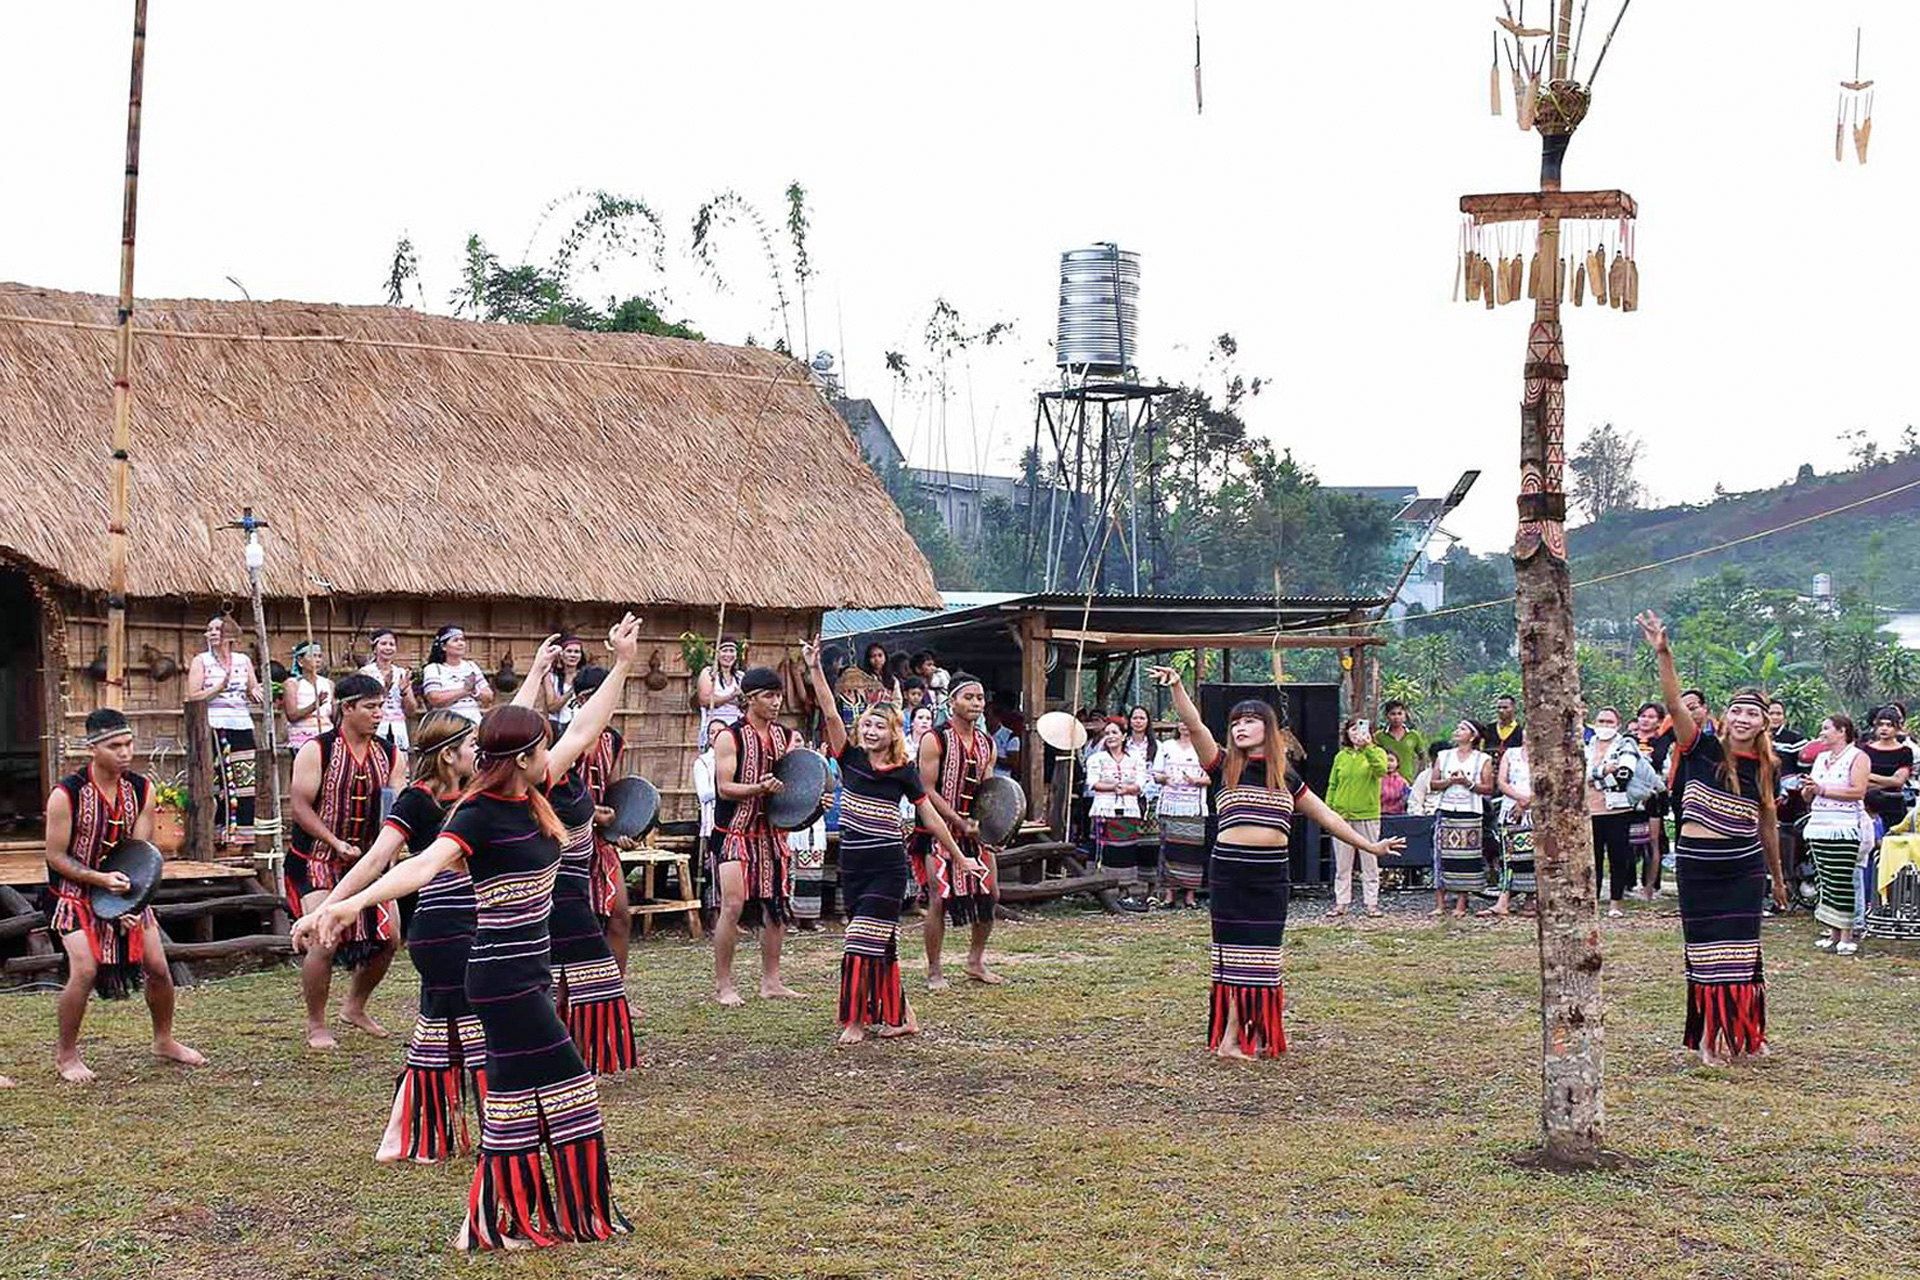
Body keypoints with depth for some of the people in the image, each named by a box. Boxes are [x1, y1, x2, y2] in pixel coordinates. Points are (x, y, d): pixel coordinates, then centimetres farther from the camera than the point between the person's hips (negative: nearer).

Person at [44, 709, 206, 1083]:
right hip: (74, 891, -5)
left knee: (158, 967, 3)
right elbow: (55, 857, -16)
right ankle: (65, 1054, 0)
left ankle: (164, 1040, 28)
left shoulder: (141, 790, -8)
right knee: (85, 971, -19)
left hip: (123, 888, 5)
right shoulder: (67, 795, -21)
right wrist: (101, 879, -28)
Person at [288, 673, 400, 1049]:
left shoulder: (386, 753, 3)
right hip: (317, 860, -6)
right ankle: (316, 1026, 1)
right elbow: (301, 807, -14)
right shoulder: (317, 750, -12)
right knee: (325, 941, -17)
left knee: (386, 939, 6)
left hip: (367, 859, 6)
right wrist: (336, 843, -22)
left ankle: (354, 1008, 28)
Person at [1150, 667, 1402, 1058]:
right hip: (1230, 873, -3)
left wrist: (1370, 846, 21)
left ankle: (1234, 1038, 9)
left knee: (1263, 953, 3)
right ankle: (1234, 1037, 4)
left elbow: (1324, 815, 19)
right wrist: (1176, 685, -26)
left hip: (1272, 875, 3)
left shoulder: (1286, 776, 11)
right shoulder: (1224, 766, 3)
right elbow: (1194, 725, -11)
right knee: (1237, 952, -1)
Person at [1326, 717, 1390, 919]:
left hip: (1367, 815, -3)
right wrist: (1328, 809, 4)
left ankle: (1372, 902, 8)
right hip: (1342, 816, 3)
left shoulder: (1376, 753, 2)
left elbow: (1382, 770, -20)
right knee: (1342, 864, 6)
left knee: (1369, 861, 2)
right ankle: (1341, 903, 11)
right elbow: (1332, 786, 12)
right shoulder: (1341, 757, 10)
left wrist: (1367, 747, -26)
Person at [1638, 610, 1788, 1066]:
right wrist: (1664, 655, -34)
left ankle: (1744, 1032, 15)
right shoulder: (1703, 749, -5)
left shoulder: (1764, 768, 6)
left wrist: (1778, 878, 25)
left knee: (1742, 951, 4)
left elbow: (1768, 825, 17)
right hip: (1697, 864, -2)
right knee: (1706, 950, 3)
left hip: (1744, 868, 2)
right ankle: (1710, 1034, 11)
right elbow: (1676, 704, -20)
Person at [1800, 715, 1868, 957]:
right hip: (1819, 827, 7)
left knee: (1841, 882, -10)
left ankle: (1846, 935, -7)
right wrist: (1808, 789, -3)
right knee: (1825, 881, 6)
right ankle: (1833, 932, 11)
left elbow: (1858, 791, -15)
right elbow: (1808, 796, 22)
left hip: (1845, 829, -7)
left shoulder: (1858, 757, -3)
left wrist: (1823, 790, -15)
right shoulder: (1820, 759, 19)